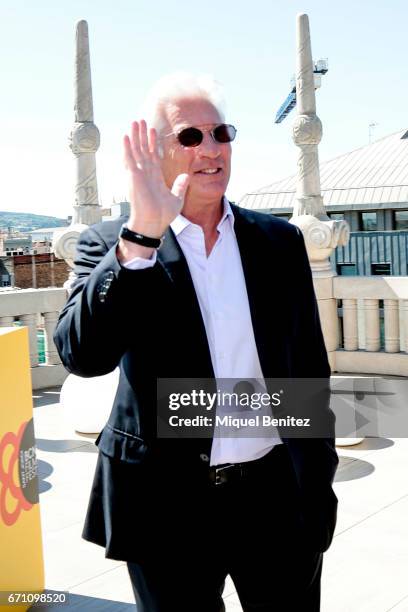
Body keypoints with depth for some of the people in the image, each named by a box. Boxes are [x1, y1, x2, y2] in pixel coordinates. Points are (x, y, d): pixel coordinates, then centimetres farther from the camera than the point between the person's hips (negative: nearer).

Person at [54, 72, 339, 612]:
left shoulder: (280, 242, 4)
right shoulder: (111, 245, -4)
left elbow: (310, 369, 7)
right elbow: (82, 354, -21)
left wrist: (319, 484, 8)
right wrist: (141, 238, -28)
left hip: (279, 499, 3)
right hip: (167, 505, -2)